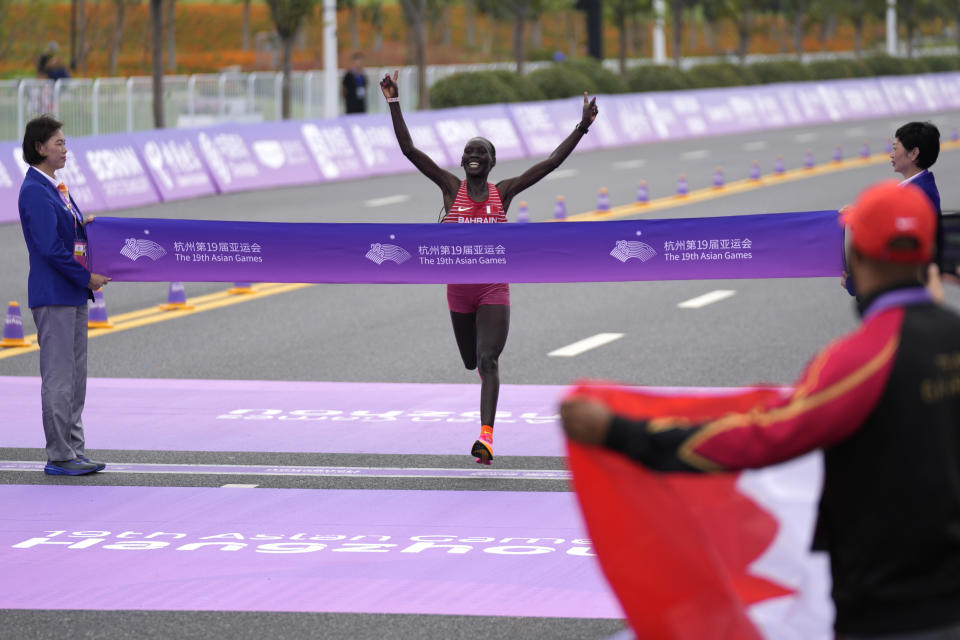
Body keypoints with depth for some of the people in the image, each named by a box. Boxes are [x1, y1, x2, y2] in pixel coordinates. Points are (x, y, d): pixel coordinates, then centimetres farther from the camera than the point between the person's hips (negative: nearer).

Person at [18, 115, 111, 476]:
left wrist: (83, 224, 3)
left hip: (73, 295, 10)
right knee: (58, 377, -5)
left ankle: (74, 451, 18)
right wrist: (87, 277, -14)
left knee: (75, 377, 12)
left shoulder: (56, 187, 14)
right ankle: (59, 457, -1)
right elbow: (49, 247, -20)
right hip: (53, 294, -10)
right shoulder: (35, 190, -15)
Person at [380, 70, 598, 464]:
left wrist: (582, 127, -9)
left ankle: (486, 436, -27)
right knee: (472, 362, 16)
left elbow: (551, 163, -3)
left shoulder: (504, 192, 0)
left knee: (488, 361, -17)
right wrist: (394, 104, -13)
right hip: (459, 289, 2)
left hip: (494, 290, -2)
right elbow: (409, 150, -6)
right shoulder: (451, 187, 0)